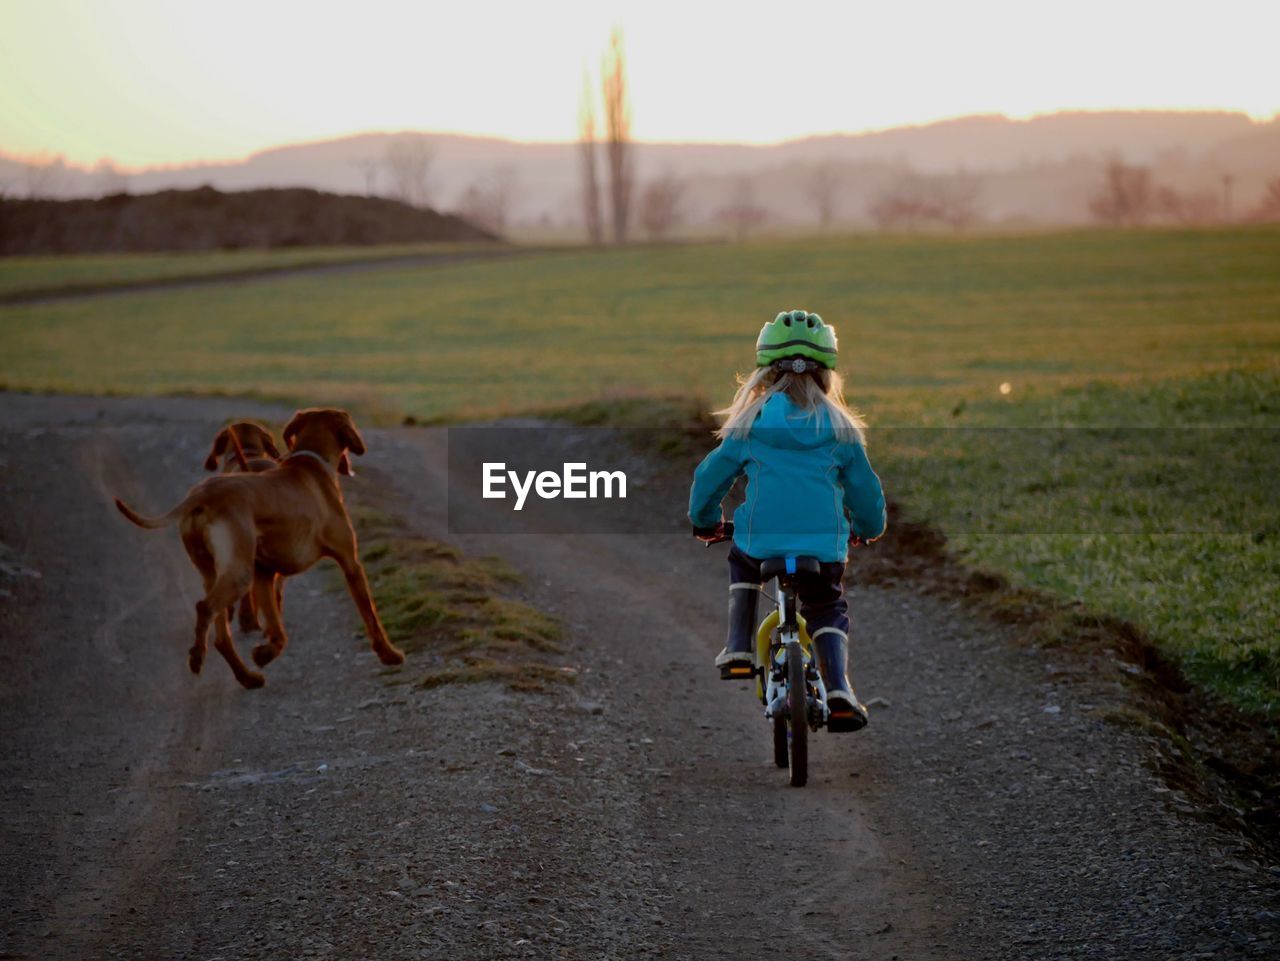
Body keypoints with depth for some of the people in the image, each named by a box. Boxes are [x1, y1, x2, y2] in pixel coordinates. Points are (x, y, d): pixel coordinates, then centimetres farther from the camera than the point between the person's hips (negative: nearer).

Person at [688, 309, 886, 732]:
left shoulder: (749, 422, 3)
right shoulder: (840, 428, 4)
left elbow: (711, 475, 9)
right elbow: (865, 488, 10)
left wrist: (705, 520, 28)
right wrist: (868, 528, 31)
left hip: (760, 540, 0)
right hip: (825, 546, 0)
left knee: (741, 562, 33)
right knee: (829, 611, 19)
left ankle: (738, 646, 20)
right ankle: (838, 689, -4)